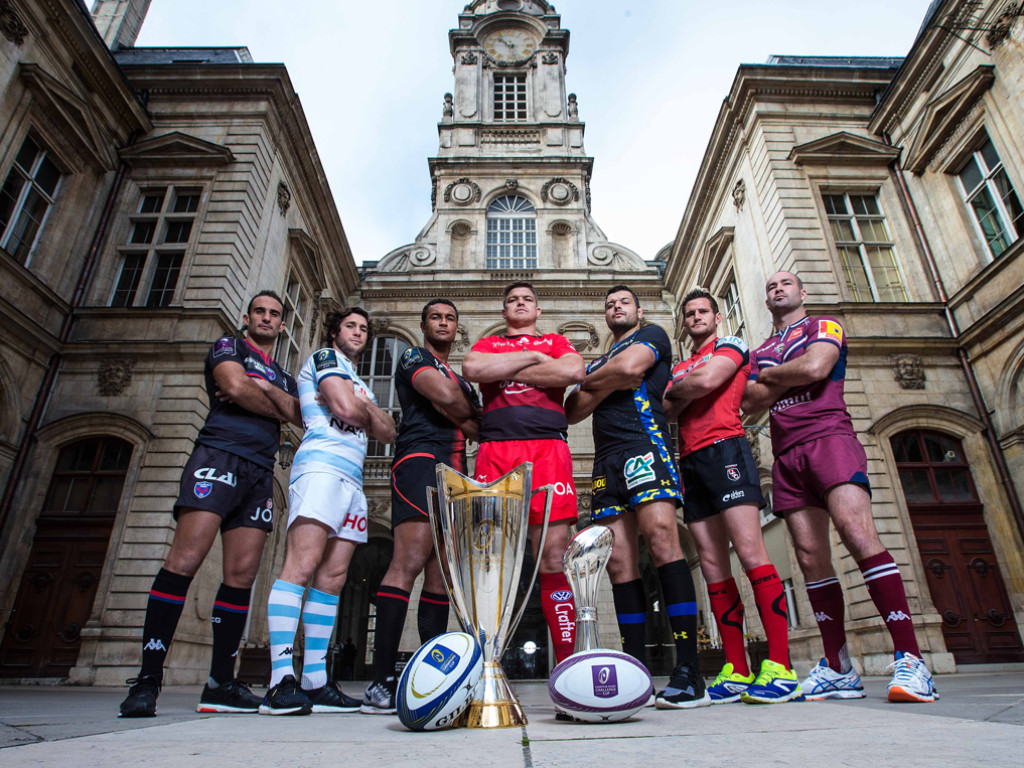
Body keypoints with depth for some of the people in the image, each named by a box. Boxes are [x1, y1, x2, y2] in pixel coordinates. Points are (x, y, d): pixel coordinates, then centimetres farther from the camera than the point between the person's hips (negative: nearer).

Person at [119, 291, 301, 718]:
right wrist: (277, 409, 7)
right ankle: (147, 678, -11)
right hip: (219, 454, -5)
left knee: (241, 576, -2)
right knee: (184, 561, -17)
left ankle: (220, 685, 2)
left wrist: (263, 388, -4)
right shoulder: (228, 346, 14)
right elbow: (236, 385, -7)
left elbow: (301, 414, 9)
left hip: (261, 473, 5)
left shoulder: (284, 376, 28)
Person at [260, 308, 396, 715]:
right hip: (322, 464, -8)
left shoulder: (359, 383, 32)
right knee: (302, 565, -18)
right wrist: (365, 408, 11)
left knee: (333, 578, 1)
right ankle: (282, 680, -21)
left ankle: (315, 682, 2)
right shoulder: (323, 358, 8)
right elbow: (347, 409, -11)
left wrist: (365, 406, 3)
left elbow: (388, 433, 19)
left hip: (353, 480, 8)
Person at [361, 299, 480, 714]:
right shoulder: (413, 358, 10)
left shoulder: (462, 378, 32)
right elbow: (443, 396, -8)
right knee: (410, 560, -20)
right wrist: (470, 421, 8)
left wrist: (462, 419, 3)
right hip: (420, 458, -8)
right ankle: (381, 682, -20)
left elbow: (477, 423, 23)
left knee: (441, 574, 1)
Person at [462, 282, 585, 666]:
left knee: (553, 558, -7)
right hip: (495, 449, 1)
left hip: (548, 446, -1)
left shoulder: (555, 342, 25)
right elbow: (472, 368, 1)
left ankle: (568, 659, -2)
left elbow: (573, 371, 0)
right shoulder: (487, 344, 27)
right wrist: (531, 357, 4)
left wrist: (505, 371, 3)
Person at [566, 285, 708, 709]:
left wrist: (590, 379, 10)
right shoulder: (600, 359, 30)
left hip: (644, 441, -6)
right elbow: (573, 411, 16)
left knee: (661, 539, -21)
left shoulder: (652, 335, 15)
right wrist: (607, 382, 1)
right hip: (607, 457, 6)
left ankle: (689, 673, -19)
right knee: (619, 562, -1)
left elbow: (629, 367, -8)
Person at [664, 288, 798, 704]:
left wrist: (674, 389, 7)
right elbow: (668, 412, 16)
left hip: (724, 449, -6)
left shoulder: (730, 345, 10)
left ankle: (780, 667, -14)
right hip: (690, 462, 6)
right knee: (712, 565, 0)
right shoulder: (679, 367, 27)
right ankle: (737, 671, 3)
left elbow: (706, 381, -9)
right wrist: (681, 395, -1)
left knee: (749, 550, -16)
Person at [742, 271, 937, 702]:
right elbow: (751, 403, 10)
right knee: (811, 558, -1)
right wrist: (790, 376, -2)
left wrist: (770, 375, 7)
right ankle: (838, 669, 3)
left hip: (828, 437, -4)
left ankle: (909, 660, -19)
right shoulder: (760, 352, 25)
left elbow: (814, 367, -9)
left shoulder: (824, 326, 12)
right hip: (787, 455, 5)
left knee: (857, 533, -23)